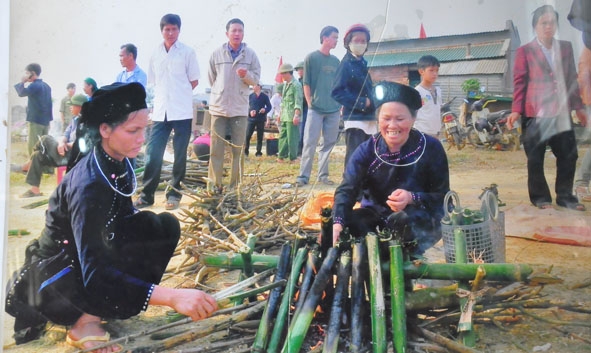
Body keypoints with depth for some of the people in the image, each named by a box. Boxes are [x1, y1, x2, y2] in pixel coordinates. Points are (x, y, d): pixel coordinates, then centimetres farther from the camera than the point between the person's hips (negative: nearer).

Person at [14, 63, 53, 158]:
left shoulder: (34, 85, -12)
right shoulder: (46, 86, 14)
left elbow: (21, 93, -21)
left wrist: (22, 82, -3)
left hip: (36, 120, -8)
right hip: (46, 120, 8)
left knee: (33, 147, -5)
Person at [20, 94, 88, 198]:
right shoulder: (75, 120, 18)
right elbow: (65, 135, 11)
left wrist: (65, 145, -10)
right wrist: (61, 143, -13)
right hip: (67, 153, 10)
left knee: (46, 139, -14)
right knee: (37, 155, -1)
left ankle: (26, 166, 6)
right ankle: (34, 189, -1)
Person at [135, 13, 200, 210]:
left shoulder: (187, 52, 0)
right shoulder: (155, 53, 10)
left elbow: (194, 81, 4)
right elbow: (153, 82, 18)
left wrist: (179, 94, 3)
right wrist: (165, 96, 7)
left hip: (182, 111, -3)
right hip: (160, 111, 3)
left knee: (180, 154, 4)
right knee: (153, 152, 1)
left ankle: (174, 194, 14)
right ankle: (147, 194, 8)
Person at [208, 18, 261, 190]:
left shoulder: (250, 54, 2)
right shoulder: (217, 53, 1)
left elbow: (256, 79, 2)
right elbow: (212, 79, 12)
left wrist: (246, 75, -17)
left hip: (240, 108, 1)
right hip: (219, 107, 0)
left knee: (238, 149, 5)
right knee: (216, 148, 1)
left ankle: (235, 185, 15)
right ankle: (214, 184, 8)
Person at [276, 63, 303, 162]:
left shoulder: (296, 85, -10)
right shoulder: (285, 84, 17)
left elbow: (298, 101, -16)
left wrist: (296, 115, -22)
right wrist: (281, 114, 22)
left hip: (292, 116, -9)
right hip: (284, 116, 9)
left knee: (292, 137, -5)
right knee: (282, 136, 11)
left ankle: (293, 158, 3)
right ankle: (281, 156, 17)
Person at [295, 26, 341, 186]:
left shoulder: (336, 61, 14)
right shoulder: (311, 58, 0)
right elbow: (306, 84, -2)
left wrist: (341, 103, 11)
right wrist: (310, 103, -8)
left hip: (334, 109, 5)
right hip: (316, 109, -5)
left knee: (329, 143, 7)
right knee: (310, 142, -6)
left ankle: (323, 175, 15)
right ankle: (303, 176, 0)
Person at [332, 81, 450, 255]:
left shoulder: (431, 148, -7)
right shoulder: (366, 150, -5)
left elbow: (442, 196, -8)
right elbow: (347, 189, -20)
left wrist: (412, 198, -30)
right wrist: (338, 222, -41)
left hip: (420, 220, -2)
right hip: (376, 215, 2)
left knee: (405, 221, -36)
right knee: (347, 226, -26)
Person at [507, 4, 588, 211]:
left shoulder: (566, 47, 12)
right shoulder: (524, 51, 1)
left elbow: (572, 78, 15)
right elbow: (519, 82, -3)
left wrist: (578, 106, 13)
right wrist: (516, 110, -11)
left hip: (561, 112, 4)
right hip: (535, 113, -4)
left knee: (569, 155, 6)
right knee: (535, 158, 3)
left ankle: (565, 196, 19)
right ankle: (540, 197, 17)